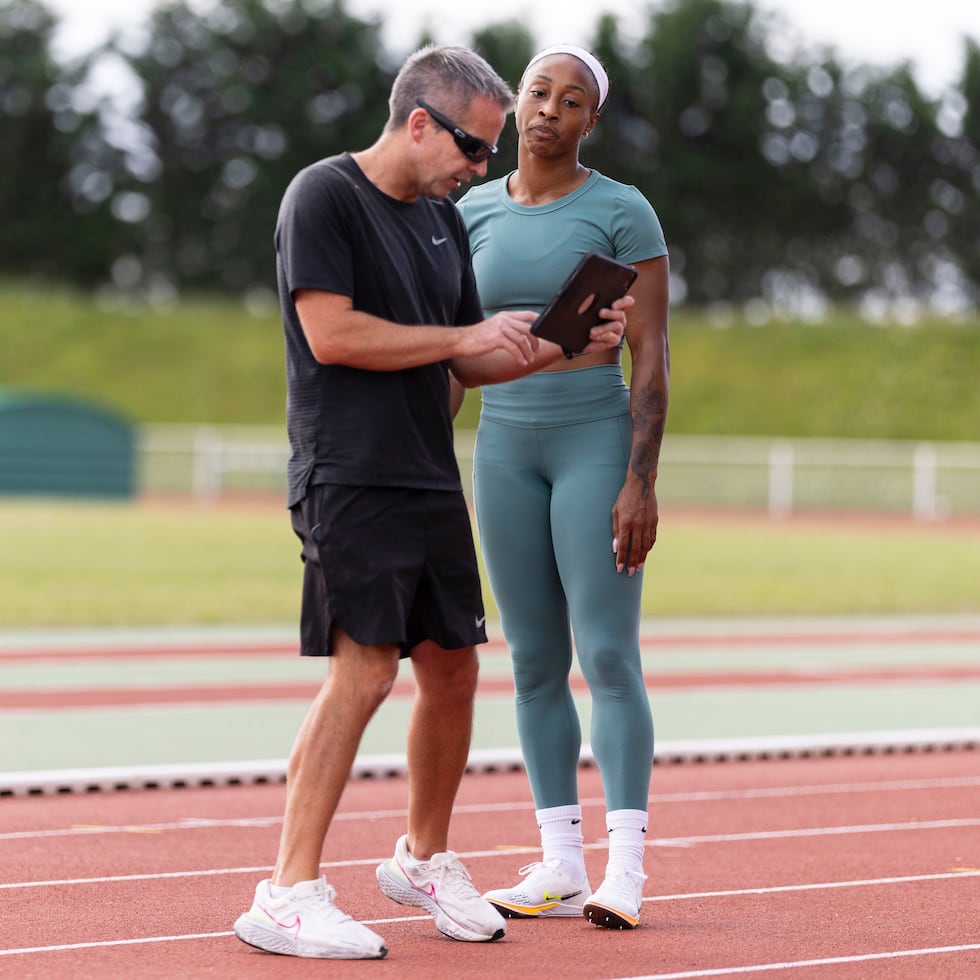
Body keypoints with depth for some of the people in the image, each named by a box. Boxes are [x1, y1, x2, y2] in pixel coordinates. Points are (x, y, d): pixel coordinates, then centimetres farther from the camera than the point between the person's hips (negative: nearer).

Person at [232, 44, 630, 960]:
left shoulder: (442, 219, 18)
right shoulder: (324, 196, -7)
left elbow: (469, 361, 21)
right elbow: (332, 334, -17)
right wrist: (465, 337, -11)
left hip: (431, 481, 8)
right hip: (349, 480, -8)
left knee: (453, 666, 11)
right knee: (363, 668, -15)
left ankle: (424, 858, 30)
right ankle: (287, 895, -13)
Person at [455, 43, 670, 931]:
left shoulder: (624, 211, -7)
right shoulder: (475, 212, 7)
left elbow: (652, 354, -10)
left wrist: (643, 482, -17)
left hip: (599, 443, -4)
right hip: (506, 449, 5)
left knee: (609, 656, -10)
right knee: (535, 663, 5)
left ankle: (625, 870, -6)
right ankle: (561, 867, 11)